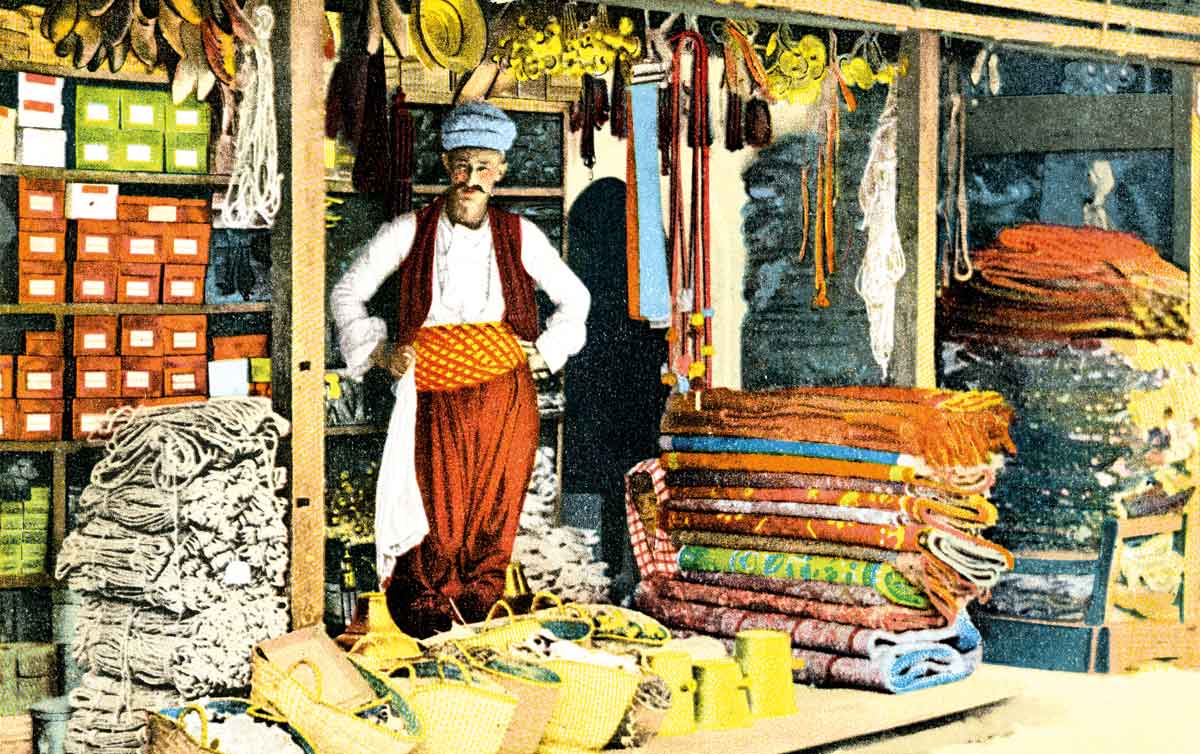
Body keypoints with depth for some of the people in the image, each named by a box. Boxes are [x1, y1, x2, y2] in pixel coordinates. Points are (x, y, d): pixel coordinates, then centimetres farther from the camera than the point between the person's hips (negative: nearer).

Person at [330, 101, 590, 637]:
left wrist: (543, 353, 6)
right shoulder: (411, 232, 2)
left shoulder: (519, 236, 5)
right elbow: (347, 293, 10)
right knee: (437, 518, -4)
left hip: (504, 397, 1)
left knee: (492, 516, 3)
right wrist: (379, 352, 0)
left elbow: (575, 299, 17)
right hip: (435, 400, -1)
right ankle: (428, 643, 5)